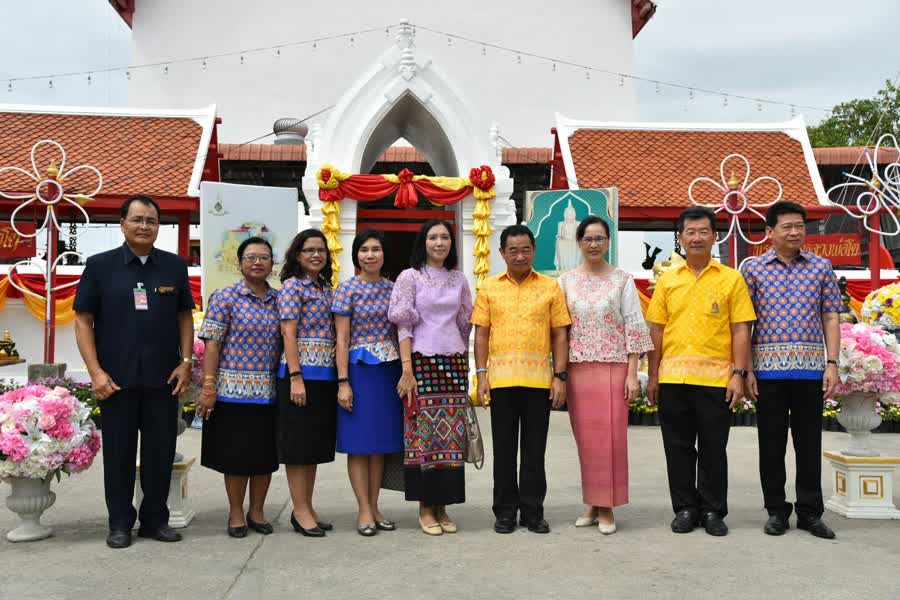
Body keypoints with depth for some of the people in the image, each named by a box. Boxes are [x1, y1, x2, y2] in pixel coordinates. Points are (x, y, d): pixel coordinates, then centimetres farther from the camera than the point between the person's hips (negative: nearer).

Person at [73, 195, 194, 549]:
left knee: (161, 451, 8)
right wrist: (96, 372, -8)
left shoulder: (175, 266, 7)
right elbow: (83, 320, 0)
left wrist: (186, 362, 0)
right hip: (116, 379, -2)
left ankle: (155, 519, 22)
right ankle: (120, 523, 20)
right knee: (119, 452, 7)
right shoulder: (100, 265, 1)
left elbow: (184, 316, 11)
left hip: (163, 378, 2)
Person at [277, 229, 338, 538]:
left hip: (326, 374, 8)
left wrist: (338, 375, 9)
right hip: (302, 372, -7)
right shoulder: (292, 286, -5)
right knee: (298, 443, -1)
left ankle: (306, 508, 20)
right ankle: (300, 512, 5)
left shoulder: (327, 288, 15)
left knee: (317, 443, 11)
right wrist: (296, 377, -19)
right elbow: (288, 333, -12)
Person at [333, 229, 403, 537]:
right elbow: (342, 338, -7)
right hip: (359, 370, -4)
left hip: (388, 371, 4)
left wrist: (405, 372, 5)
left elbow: (400, 333, 12)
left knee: (381, 441, 9)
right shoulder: (348, 288, -4)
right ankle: (364, 510, 8)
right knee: (359, 442, 1)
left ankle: (374, 506, 18)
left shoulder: (392, 289, 8)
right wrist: (343, 381, -13)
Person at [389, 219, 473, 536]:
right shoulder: (409, 277, 0)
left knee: (451, 435, 2)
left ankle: (442, 506, 13)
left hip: (454, 362, 4)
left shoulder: (459, 279, 12)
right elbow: (403, 326, -4)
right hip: (422, 361, -4)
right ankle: (425, 507, 7)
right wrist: (407, 369, -12)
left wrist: (466, 366, 13)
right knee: (424, 433, -4)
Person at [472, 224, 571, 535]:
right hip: (501, 379, 1)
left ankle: (533, 511, 17)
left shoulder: (550, 287, 6)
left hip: (539, 380, 0)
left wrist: (560, 376, -3)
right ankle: (505, 510, 17)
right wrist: (481, 375, -2)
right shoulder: (489, 288, 8)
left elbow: (560, 335, 5)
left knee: (535, 449, 6)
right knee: (504, 448, 7)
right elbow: (481, 334, 6)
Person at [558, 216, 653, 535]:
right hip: (578, 369, 2)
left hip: (613, 367, -2)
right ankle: (592, 502, 18)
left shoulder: (622, 280, 2)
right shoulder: (566, 281, 7)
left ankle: (607, 507, 8)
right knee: (585, 438, 6)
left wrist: (633, 374, -7)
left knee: (611, 436, -2)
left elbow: (634, 328, 0)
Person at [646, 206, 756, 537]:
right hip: (672, 377, 2)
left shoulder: (731, 278, 3)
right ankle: (685, 508, 20)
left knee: (713, 448, 5)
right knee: (678, 447, 8)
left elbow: (741, 330, 0)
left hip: (716, 378, -2)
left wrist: (738, 374, -7)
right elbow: (656, 330, 9)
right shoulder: (667, 279, 9)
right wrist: (653, 376, 5)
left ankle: (713, 510, 18)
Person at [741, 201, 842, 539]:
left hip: (811, 369, 1)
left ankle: (810, 512, 19)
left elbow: (831, 318, 7)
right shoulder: (752, 268, 3)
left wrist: (832, 363, -3)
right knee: (771, 443, 6)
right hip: (768, 369, -1)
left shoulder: (821, 266, 7)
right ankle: (776, 510, 18)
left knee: (809, 442, 8)